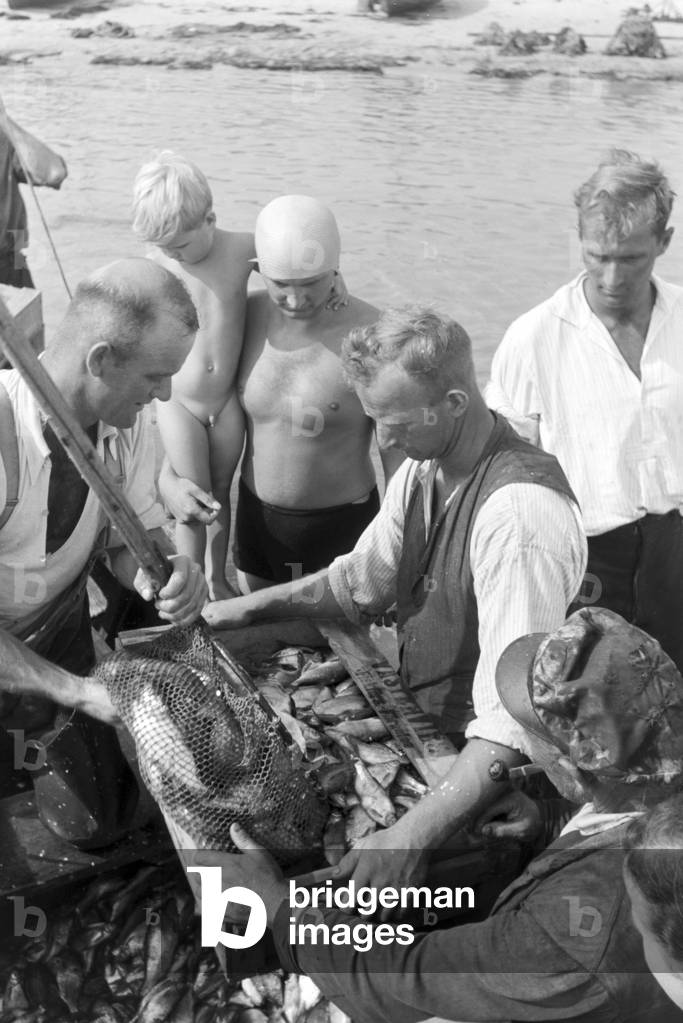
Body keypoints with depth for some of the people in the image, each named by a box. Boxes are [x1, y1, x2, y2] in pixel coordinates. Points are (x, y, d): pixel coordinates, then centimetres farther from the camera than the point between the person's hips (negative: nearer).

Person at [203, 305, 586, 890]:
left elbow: (515, 719, -34)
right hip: (416, 719, 7)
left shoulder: (520, 512, -31)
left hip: (479, 759, -7)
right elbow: (361, 581, 10)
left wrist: (414, 837, -38)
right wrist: (253, 606, -1)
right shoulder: (424, 465, -4)